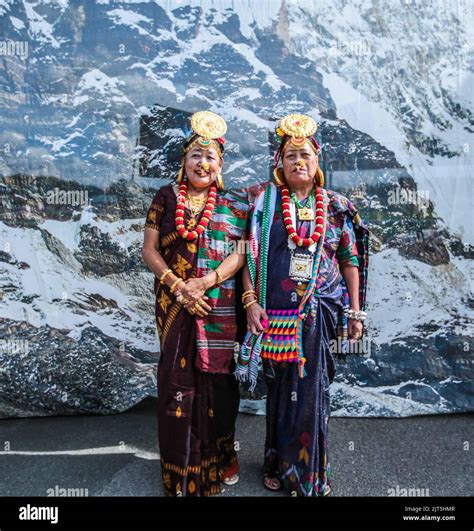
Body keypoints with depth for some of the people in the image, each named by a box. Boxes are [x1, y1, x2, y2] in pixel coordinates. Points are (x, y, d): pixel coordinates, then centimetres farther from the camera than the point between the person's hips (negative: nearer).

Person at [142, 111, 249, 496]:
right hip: (175, 302, 0)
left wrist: (205, 282, -16)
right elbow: (150, 250, 1)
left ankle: (221, 456, 30)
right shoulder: (166, 198, 6)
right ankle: (181, 466, 24)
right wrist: (178, 286, -11)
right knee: (179, 377, 5)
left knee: (217, 376, 8)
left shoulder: (233, 205, 6)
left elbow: (241, 252, -2)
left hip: (220, 304, 0)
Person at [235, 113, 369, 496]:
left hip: (322, 311, 1)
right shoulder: (265, 201, 1)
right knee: (282, 387, 11)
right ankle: (279, 464, 33)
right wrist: (251, 301, -10)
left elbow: (350, 260, 7)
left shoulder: (336, 206, 6)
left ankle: (310, 472, 29)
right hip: (278, 312, -1)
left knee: (313, 389, 7)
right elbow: (250, 254, -3)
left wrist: (355, 312, 4)